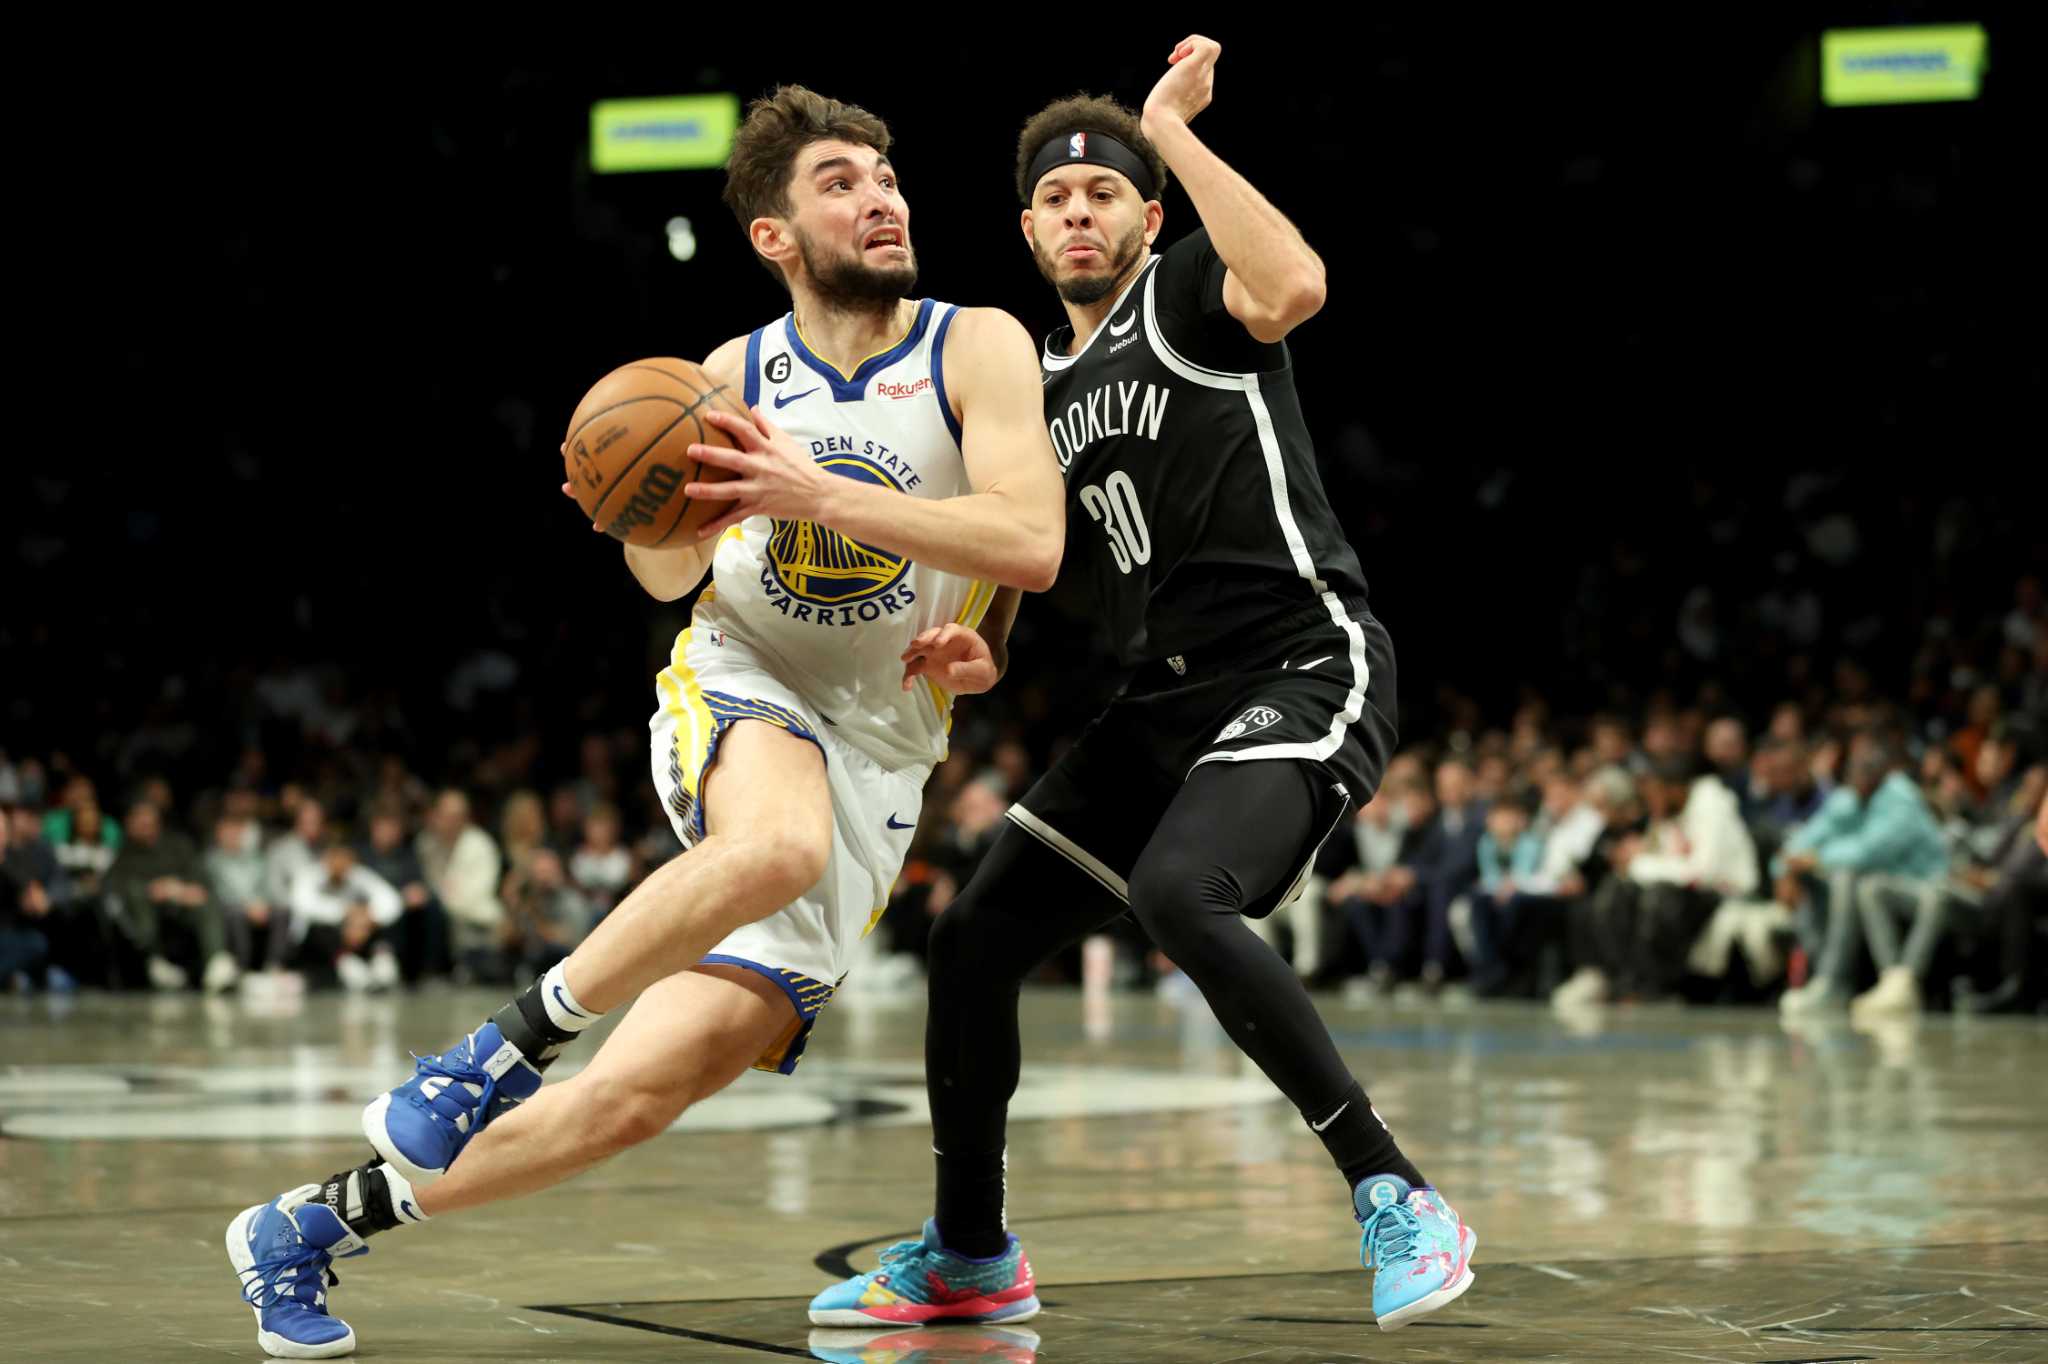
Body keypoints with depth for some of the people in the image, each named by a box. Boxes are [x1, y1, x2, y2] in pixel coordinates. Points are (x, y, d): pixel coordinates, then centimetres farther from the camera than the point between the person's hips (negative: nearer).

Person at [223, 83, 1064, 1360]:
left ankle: (313, 1227, 6)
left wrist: (820, 492, -28)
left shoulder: (976, 346, -8)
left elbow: (1032, 541, -22)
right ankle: (508, 1044, -24)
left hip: (876, 757, 0)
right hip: (738, 685, 0)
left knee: (642, 1090, -8)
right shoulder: (741, 373, -1)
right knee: (780, 843, -41)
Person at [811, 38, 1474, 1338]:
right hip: (1169, 699, 8)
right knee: (977, 938, 6)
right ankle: (969, 1252, 26)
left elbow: (1294, 287, -29)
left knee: (1181, 894, -34)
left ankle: (1398, 1201, -25)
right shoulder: (1039, 382, 18)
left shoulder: (1189, 295, -4)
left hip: (1304, 669, -8)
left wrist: (1172, 130, -19)